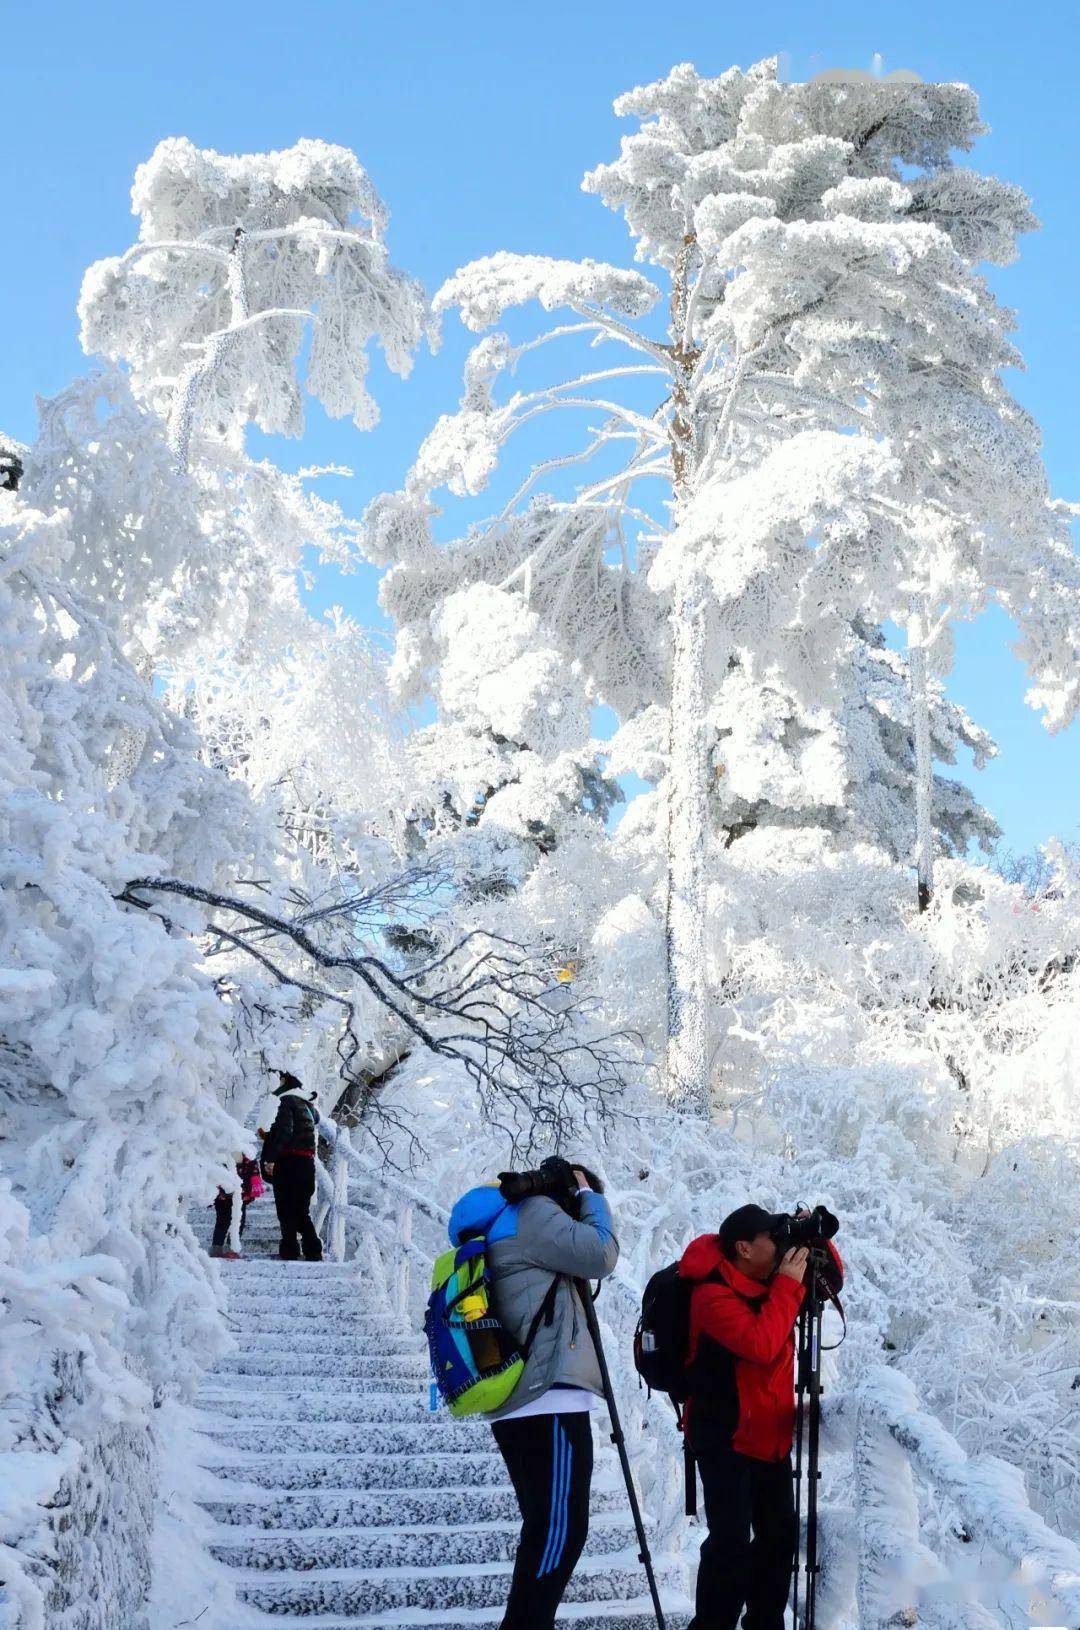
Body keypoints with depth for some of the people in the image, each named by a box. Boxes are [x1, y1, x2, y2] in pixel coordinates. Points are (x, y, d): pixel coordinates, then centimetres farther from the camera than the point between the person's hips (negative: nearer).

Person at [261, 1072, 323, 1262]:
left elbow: (284, 1132, -19)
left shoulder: (286, 1101, -9)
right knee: (302, 1210, 14)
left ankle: (289, 1251, -4)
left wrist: (270, 1158, -19)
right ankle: (313, 1251, 9)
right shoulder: (308, 1104, 16)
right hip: (307, 1161, 8)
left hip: (289, 1161, -8)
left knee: (286, 1210, -2)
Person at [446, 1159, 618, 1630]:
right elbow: (601, 1255, -10)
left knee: (547, 1529, 12)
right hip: (550, 1401, -10)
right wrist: (590, 1196, 6)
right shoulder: (533, 1214, -3)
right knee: (561, 1529, -12)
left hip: (521, 1402, 10)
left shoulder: (505, 1226, 27)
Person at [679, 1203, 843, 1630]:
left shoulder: (770, 1280, 6)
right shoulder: (713, 1293, -19)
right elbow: (762, 1346, -31)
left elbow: (831, 1282, 17)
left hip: (771, 1435, 8)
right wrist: (788, 1286, -24)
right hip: (726, 1438, -8)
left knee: (779, 1534, 12)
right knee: (731, 1541, -15)